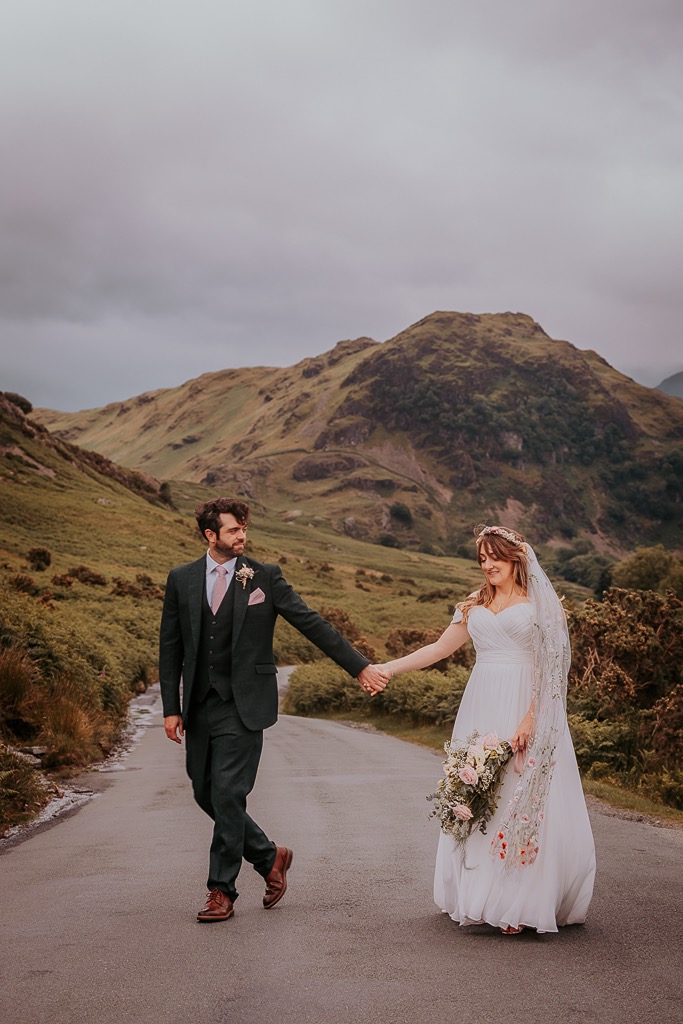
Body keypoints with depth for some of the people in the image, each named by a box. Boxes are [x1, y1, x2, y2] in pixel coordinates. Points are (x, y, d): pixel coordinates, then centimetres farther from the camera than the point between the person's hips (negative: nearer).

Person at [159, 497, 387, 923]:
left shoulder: (264, 577, -1)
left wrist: (360, 666, -4)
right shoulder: (182, 579, 6)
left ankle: (222, 891, 8)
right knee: (207, 795, 10)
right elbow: (171, 647, 9)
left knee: (228, 796, -7)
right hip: (199, 707, 4)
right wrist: (171, 707, 3)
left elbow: (312, 623, -1)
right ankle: (270, 856, 30)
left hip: (242, 707, -4)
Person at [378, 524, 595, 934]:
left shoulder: (539, 604, -1)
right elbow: (439, 649, 17)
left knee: (523, 803, -6)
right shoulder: (475, 607, 16)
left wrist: (530, 719, -18)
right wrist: (386, 668, 9)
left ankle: (519, 903, 0)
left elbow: (549, 668, -8)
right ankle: (479, 896, 13)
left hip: (525, 710, -5)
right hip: (481, 710, 5)